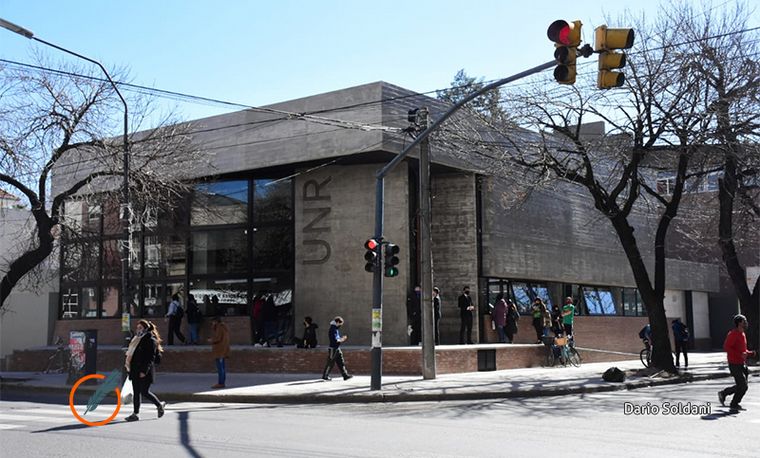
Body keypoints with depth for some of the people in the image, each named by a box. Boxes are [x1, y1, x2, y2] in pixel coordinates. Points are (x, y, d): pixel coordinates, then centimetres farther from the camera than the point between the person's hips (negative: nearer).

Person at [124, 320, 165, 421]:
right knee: (136, 392, 7)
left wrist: (144, 371, -21)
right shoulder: (136, 339, 16)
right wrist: (129, 367, 15)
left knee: (144, 392, -4)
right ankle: (135, 414, 9)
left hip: (144, 372, -8)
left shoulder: (150, 340, -10)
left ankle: (160, 405, 15)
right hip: (135, 370, 8)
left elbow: (150, 357, -16)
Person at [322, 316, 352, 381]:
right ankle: (325, 376, 11)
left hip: (337, 349, 10)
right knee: (330, 363, 0)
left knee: (341, 362, 8)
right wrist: (342, 339, -12)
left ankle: (345, 375, 10)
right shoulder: (333, 330, -19)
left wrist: (342, 338, 5)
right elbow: (335, 340, -25)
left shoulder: (336, 329, 13)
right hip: (333, 349, -10)